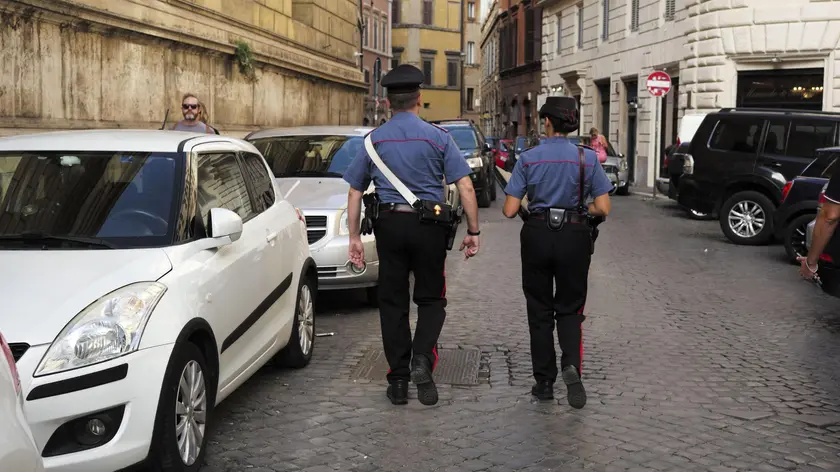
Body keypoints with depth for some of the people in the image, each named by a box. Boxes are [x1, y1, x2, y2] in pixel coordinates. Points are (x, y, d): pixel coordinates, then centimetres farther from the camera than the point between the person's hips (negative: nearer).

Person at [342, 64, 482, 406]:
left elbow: (355, 192, 5)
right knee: (431, 298, 13)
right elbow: (465, 188, -7)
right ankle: (422, 360, -9)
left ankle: (398, 381, 14)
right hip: (429, 225, -1)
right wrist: (473, 231, -1)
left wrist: (354, 237, 11)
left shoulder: (374, 140, 4)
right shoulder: (437, 137, -2)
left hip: (389, 225, 2)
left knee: (393, 301, 10)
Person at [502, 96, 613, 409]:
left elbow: (509, 211, -7)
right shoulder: (587, 158, -3)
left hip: (537, 237, 0)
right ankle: (571, 365, -12)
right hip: (574, 238, 0)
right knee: (569, 309, 13)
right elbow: (603, 209, -5)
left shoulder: (529, 158, -5)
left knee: (540, 311, 12)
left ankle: (544, 382, 16)